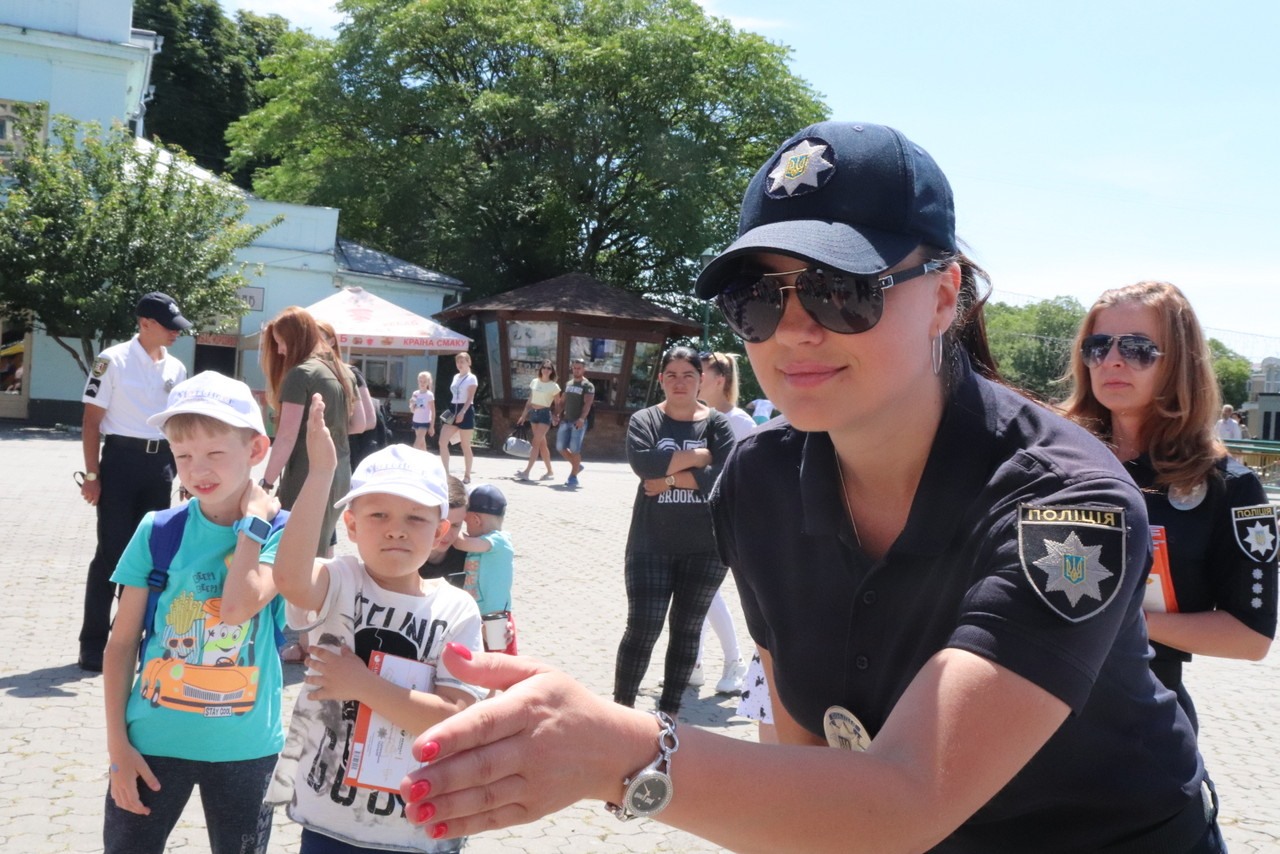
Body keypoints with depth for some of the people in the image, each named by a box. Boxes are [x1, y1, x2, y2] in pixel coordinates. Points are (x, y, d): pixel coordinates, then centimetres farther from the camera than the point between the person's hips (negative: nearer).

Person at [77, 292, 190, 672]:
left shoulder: (176, 368, 9)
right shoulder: (113, 361, -7)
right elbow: (92, 421, -7)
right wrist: (92, 474, -12)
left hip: (160, 463, 5)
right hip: (122, 459, -5)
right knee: (111, 552, -3)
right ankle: (93, 643, 5)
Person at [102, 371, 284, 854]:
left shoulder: (277, 532, -8)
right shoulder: (157, 533, -5)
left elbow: (238, 605, -26)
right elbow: (122, 642, -1)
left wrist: (251, 521, -16)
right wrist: (118, 743, -5)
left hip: (244, 747, 0)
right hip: (154, 740, 1)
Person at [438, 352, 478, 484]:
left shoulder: (471, 378, -6)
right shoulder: (456, 377, 16)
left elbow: (470, 398, -14)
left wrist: (462, 412, -24)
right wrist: (452, 411, 15)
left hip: (465, 411, -7)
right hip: (453, 410, 7)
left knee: (465, 446, 0)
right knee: (442, 441, -6)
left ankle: (467, 475, 10)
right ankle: (446, 473, -3)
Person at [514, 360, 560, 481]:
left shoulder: (554, 386, -5)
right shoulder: (534, 382, 9)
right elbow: (529, 401, 15)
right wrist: (523, 415, 13)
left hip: (544, 414, -6)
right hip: (533, 413, 6)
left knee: (535, 442, -13)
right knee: (542, 444, 10)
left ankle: (526, 471, -18)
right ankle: (550, 472, 18)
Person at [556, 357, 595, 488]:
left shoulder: (588, 386, -5)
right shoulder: (568, 384, 16)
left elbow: (587, 403, -17)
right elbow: (562, 401, 23)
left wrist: (582, 418, -31)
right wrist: (558, 414, 9)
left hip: (578, 422, -6)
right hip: (565, 421, 7)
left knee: (575, 449, -8)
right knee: (560, 447, 4)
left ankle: (573, 477, 1)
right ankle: (577, 465, 24)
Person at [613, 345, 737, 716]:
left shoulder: (717, 423, 1)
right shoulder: (645, 420, 2)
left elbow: (724, 475, -15)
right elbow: (643, 462, -19)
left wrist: (670, 479, -16)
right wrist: (698, 455, -14)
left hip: (705, 547, 1)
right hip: (651, 544, -1)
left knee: (687, 630, 10)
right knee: (642, 628, -3)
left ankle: (668, 713, 22)